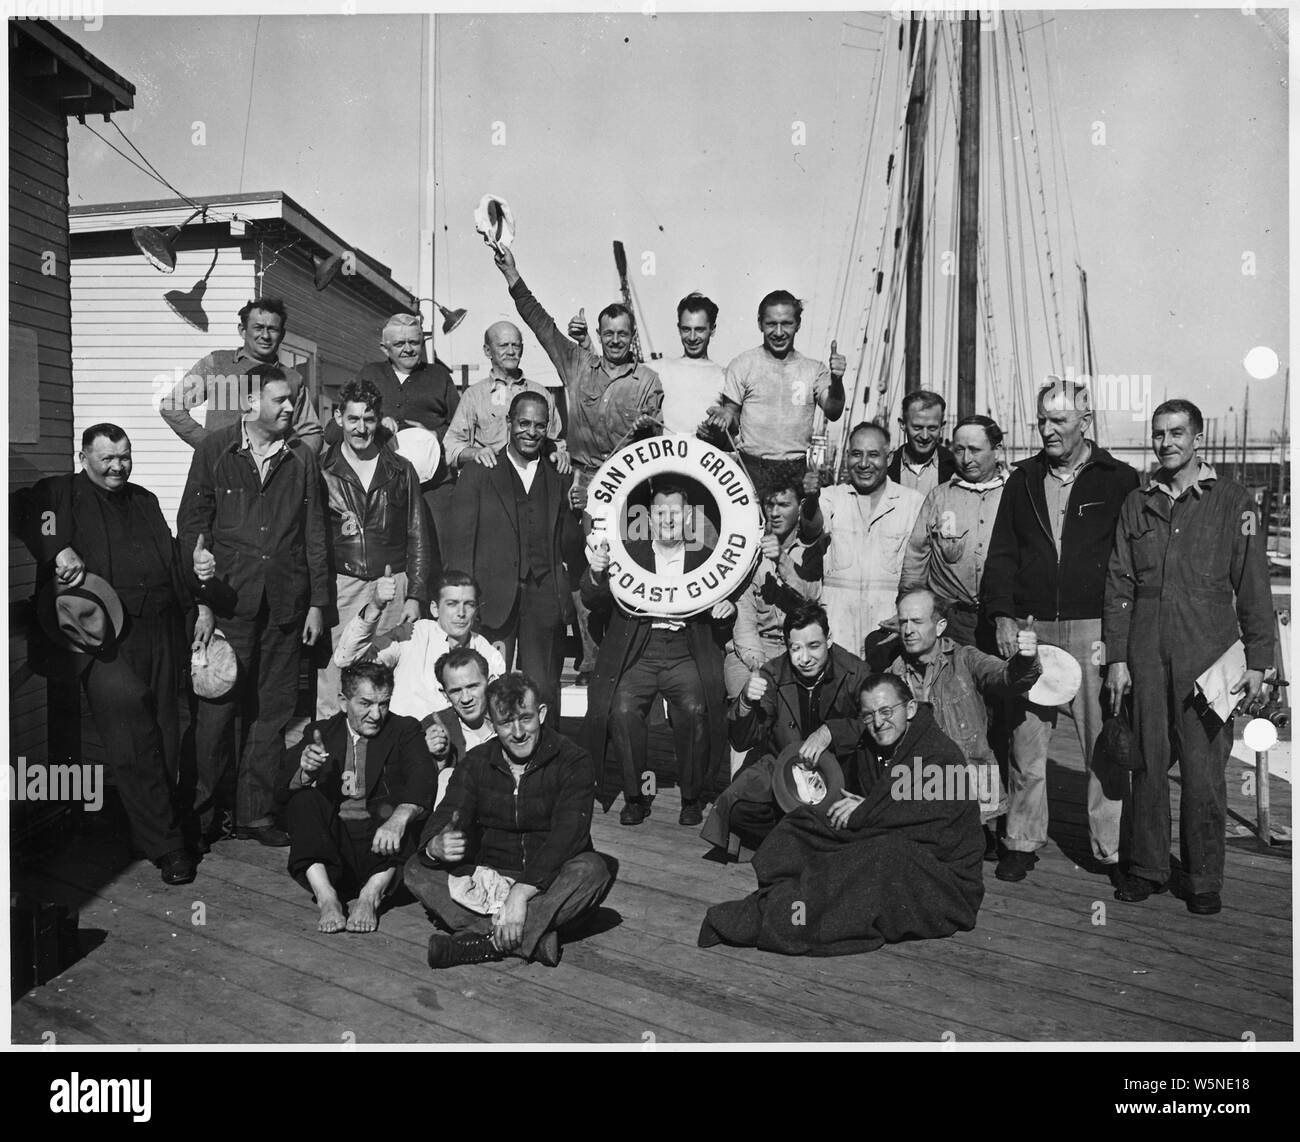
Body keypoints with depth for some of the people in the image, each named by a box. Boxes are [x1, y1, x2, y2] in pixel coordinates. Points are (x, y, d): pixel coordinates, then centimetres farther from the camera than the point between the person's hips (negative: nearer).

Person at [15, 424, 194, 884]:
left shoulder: (145, 500, 24)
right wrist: (60, 550, -24)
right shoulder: (61, 493, 8)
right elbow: (24, 509, -11)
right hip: (104, 634, -5)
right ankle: (165, 843, -6)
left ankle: (152, 830, 17)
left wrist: (196, 606, 17)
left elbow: (173, 560, 27)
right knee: (131, 740, -13)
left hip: (160, 634, 5)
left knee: (164, 734, 4)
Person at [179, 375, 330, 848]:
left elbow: (315, 535, 11)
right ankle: (199, 815, 13)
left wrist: (317, 603, 6)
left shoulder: (302, 458, 10)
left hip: (285, 604, 2)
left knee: (272, 711, 6)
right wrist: (200, 601, -7)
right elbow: (191, 525, 2)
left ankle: (255, 813, 18)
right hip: (228, 600, -2)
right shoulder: (214, 450, 4)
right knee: (217, 708, -2)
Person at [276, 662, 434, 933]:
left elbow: (421, 779, -12)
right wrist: (305, 773, -22)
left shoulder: (405, 730, 9)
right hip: (329, 841, 2)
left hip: (379, 847, -2)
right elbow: (281, 793, 3)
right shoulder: (321, 732, 14)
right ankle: (326, 897, -29)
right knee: (304, 797, -21)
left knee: (391, 808, -27)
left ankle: (371, 896, -28)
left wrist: (398, 820, -34)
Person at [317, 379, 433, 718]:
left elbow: (418, 537, 11)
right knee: (332, 683, -3)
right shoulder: (321, 470, 6)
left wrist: (416, 595, 3)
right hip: (339, 589, -1)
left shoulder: (401, 471, 10)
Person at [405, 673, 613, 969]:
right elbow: (443, 819, -8)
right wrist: (436, 847, -34)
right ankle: (535, 937, -32)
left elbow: (567, 834, -21)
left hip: (547, 884, -3)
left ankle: (486, 942, -32)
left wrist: (521, 892, -32)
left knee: (593, 869, -32)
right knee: (417, 869, -19)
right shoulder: (475, 763, 3)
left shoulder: (574, 761, -9)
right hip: (486, 881, 3)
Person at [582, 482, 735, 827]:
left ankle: (691, 797, -5)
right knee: (622, 710, -24)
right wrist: (596, 574, -20)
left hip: (685, 654, 0)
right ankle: (635, 795, -4)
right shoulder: (628, 553, 10)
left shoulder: (705, 558, 12)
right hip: (638, 653, 0)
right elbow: (593, 602, 2)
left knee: (694, 710, -26)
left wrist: (728, 607, -12)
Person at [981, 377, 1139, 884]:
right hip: (1029, 630, 3)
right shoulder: (1023, 480, 12)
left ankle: (1112, 848, 15)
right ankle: (1022, 842, 19)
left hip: (1094, 631, -2)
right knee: (1026, 742, 7)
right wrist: (1003, 615, 0)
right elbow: (1002, 554, 12)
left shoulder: (1119, 481, 3)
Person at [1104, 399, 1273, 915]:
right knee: (1148, 764, 7)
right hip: (1146, 654, 2)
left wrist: (1257, 660, -2)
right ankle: (1146, 868, 19)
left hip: (1207, 654, -2)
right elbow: (1118, 584, 10)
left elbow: (1253, 587, 2)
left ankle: (1204, 880, 15)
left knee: (1204, 770, 1)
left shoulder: (1233, 501, 3)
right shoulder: (1137, 503, 10)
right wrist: (1117, 657, 4)